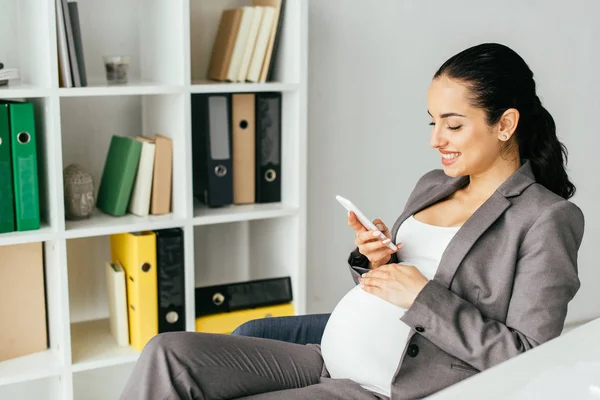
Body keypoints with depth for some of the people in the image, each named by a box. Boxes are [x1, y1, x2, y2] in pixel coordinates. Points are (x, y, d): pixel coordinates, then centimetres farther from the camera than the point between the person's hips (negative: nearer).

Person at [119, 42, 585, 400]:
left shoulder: (549, 218, -6)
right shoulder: (433, 184, 15)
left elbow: (531, 358, -12)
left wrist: (423, 297, -15)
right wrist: (374, 263, -1)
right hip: (326, 361, 8)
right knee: (169, 354, -12)